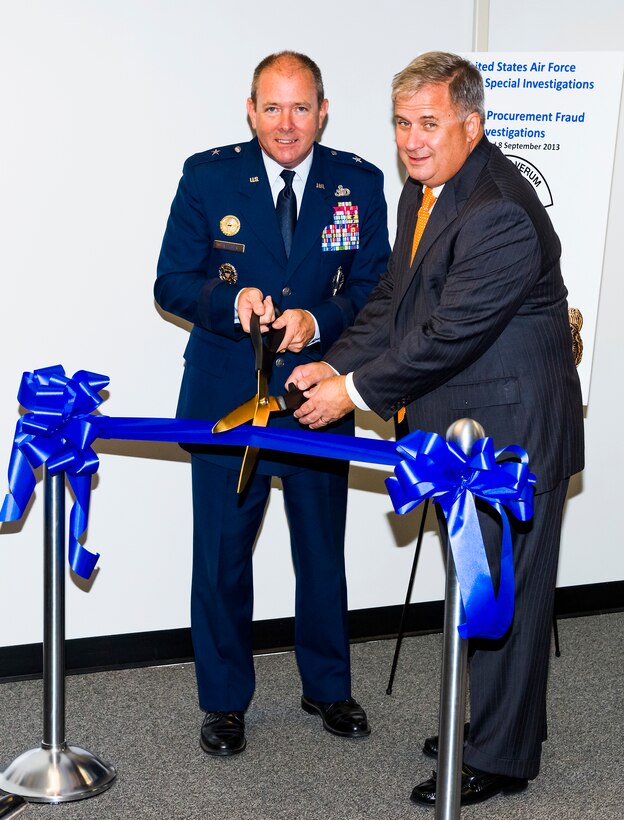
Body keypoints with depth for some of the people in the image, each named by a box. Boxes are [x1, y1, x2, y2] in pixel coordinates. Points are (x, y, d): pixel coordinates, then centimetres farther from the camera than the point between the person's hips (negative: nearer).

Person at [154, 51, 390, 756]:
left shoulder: (359, 183, -1)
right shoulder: (208, 177, -5)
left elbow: (374, 287, -3)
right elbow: (171, 285, -4)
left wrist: (318, 321, -22)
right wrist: (232, 302, -24)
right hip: (225, 399, -1)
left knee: (323, 551, 15)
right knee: (221, 556, 8)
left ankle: (327, 688, 36)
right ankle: (224, 700, 27)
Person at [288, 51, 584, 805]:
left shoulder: (501, 214, -25)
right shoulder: (423, 190, 7)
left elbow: (450, 333, -26)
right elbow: (392, 299, 11)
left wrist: (356, 391, -18)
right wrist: (336, 364, -3)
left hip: (512, 431, -10)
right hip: (461, 429, 10)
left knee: (504, 593, 3)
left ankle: (499, 758, 18)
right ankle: (486, 721, 39)